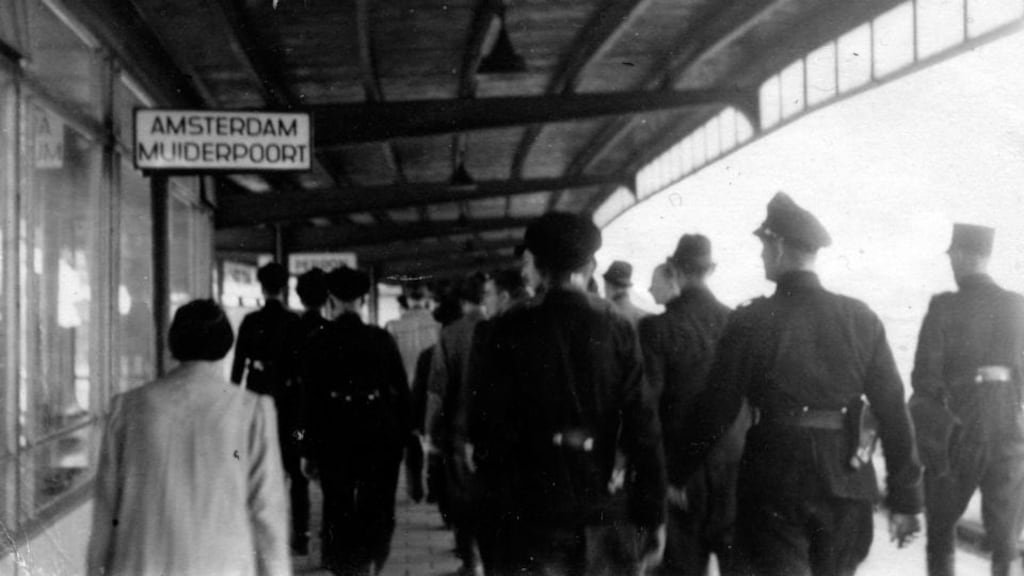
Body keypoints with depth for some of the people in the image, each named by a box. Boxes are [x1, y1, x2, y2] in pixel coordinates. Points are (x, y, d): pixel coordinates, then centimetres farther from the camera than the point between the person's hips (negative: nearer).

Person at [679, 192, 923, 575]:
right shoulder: (861, 319, 0)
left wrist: (680, 472, 6)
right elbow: (894, 412, -1)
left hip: (774, 486, -3)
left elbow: (717, 410, -6)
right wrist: (906, 498, 3)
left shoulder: (751, 321, -8)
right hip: (846, 485, 3)